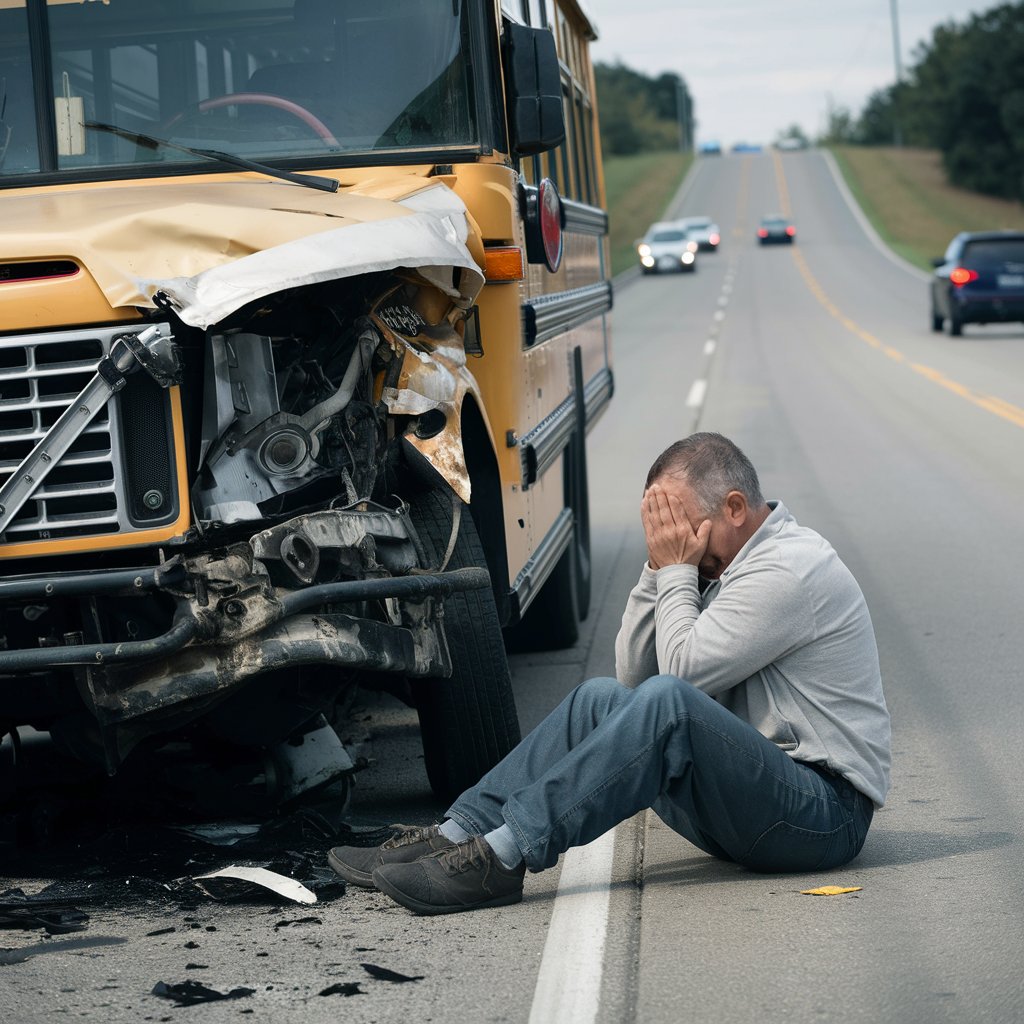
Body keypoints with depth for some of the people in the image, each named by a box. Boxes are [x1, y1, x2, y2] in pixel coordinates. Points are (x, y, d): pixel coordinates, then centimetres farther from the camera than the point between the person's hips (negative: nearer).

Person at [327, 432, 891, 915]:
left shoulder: (792, 568, -15)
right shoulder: (733, 563, 15)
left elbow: (682, 670, -20)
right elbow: (633, 672, 12)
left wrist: (677, 570, -8)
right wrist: (660, 568, 1)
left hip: (824, 814, -9)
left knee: (667, 701, -31)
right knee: (600, 700, -1)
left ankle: (504, 856, -33)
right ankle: (458, 833, -11)